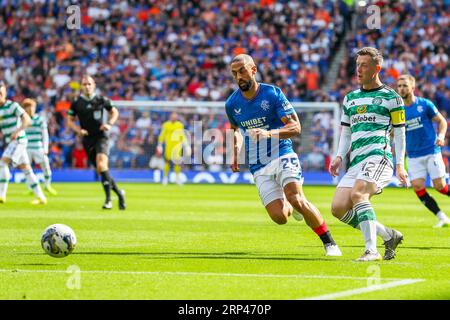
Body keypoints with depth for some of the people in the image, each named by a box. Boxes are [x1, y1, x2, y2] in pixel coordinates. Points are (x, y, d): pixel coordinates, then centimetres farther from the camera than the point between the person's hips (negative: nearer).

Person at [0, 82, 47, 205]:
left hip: (18, 140, -7)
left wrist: (17, 131, -27)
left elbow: (27, 120, -15)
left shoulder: (13, 106, -9)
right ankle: (41, 197, 10)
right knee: (26, 169, 7)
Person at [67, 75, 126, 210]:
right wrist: (78, 130, -8)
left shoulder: (101, 99, 1)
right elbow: (69, 120, 11)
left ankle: (108, 199, -21)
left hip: (101, 137, -3)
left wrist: (109, 124, -5)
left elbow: (114, 112, 14)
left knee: (102, 164, -24)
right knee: (101, 171, 3)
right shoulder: (76, 103, 3)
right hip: (88, 139, 3)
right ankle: (119, 193, 24)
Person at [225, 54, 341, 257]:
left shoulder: (273, 94, -6)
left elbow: (295, 127, -12)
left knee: (297, 199, -26)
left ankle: (329, 243, -10)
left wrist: (269, 133, -26)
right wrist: (235, 155, 18)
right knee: (279, 217, -13)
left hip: (282, 155, -3)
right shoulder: (232, 104, 5)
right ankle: (291, 207, 26)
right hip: (259, 167, 3)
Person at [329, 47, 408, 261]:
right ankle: (389, 235, 5)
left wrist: (400, 165, -2)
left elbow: (399, 133, 6)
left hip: (379, 155, -7)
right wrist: (339, 157, 8)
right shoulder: (350, 98, 22)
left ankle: (371, 250, -32)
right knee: (338, 207, -8)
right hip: (355, 161, 7)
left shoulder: (390, 97, 6)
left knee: (358, 194, -31)